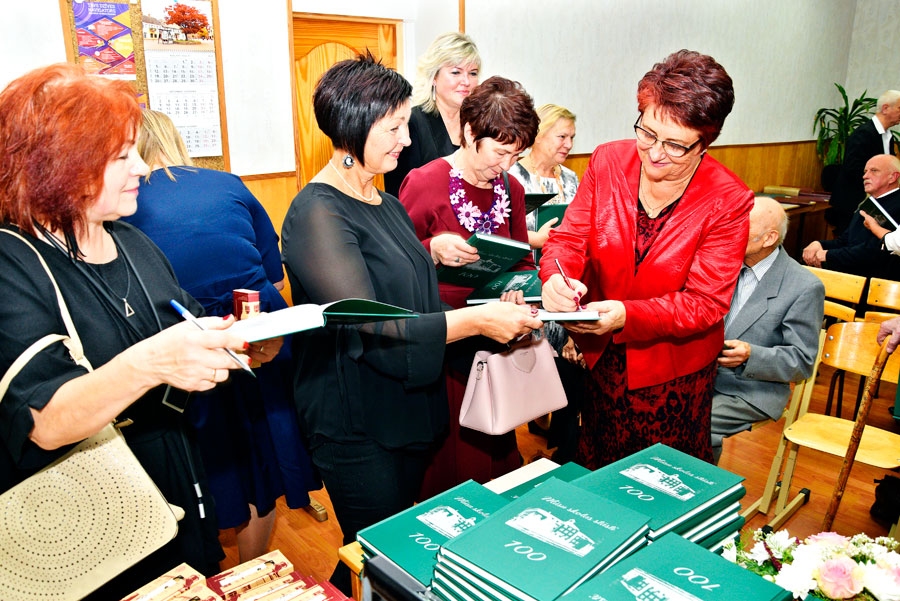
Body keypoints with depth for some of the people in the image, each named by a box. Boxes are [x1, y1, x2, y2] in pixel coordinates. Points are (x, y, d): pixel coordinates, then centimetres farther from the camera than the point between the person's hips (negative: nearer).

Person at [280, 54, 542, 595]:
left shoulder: (388, 205, 10)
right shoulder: (318, 213, -18)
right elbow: (368, 327, -26)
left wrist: (493, 309, -4)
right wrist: (475, 319, -26)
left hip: (410, 410, 8)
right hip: (357, 424, -8)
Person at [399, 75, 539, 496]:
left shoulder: (510, 189, 8)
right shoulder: (424, 183, -11)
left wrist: (521, 288, -7)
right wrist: (433, 251, -27)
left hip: (495, 341, 6)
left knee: (497, 451, 16)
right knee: (448, 464, 4)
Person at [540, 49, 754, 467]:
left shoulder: (729, 201, -17)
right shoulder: (608, 161, -10)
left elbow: (706, 303, -19)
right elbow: (568, 237, -6)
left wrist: (626, 315, -35)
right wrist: (556, 277, -31)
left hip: (674, 369, -2)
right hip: (598, 355, 3)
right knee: (593, 473, 23)